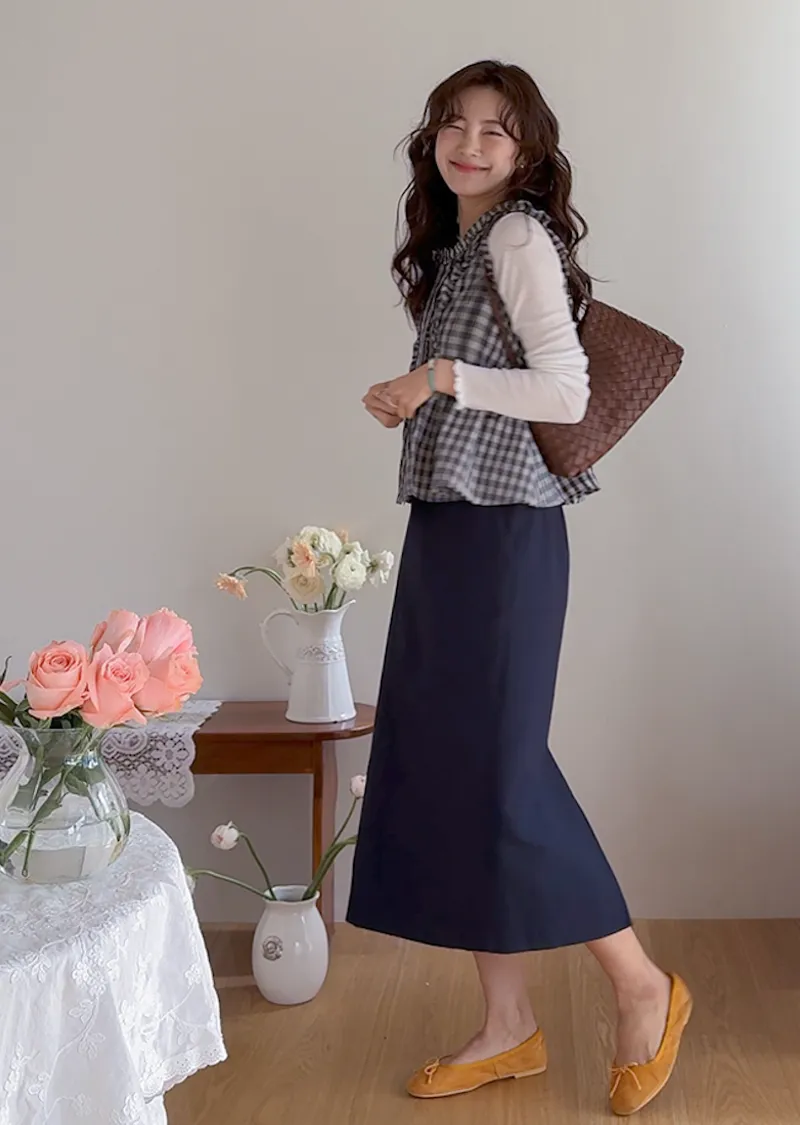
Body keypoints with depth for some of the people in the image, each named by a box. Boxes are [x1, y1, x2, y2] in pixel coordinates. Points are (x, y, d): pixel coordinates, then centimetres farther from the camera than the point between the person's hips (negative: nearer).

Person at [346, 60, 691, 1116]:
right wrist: (410, 400, 6)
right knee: (439, 763, 7)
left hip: (504, 529, -9)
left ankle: (644, 988, 13)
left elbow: (566, 392, -17)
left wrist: (441, 377, -16)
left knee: (499, 763, -6)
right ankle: (508, 1026, 18)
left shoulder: (519, 234, -8)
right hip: (443, 524, 9)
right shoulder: (454, 245, 18)